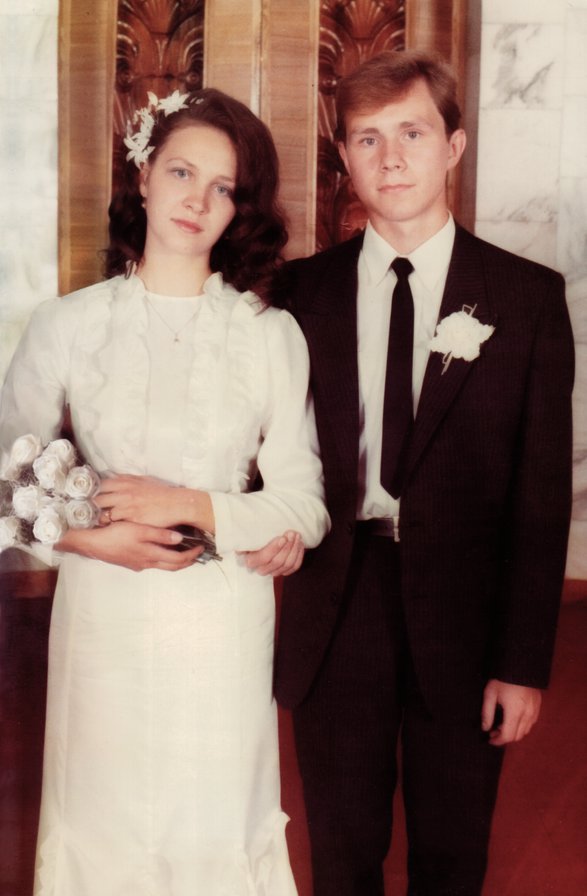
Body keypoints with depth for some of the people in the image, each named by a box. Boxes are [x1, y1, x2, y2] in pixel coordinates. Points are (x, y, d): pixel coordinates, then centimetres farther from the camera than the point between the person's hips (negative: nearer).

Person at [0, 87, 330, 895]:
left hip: (224, 631, 0)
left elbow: (305, 507, -3)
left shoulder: (272, 334, -3)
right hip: (103, 622, 1)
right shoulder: (68, 324, -1)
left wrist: (192, 506, -15)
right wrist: (92, 534, -14)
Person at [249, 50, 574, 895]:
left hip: (463, 631, -1)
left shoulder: (527, 296, -3)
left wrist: (524, 662, -7)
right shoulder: (303, 290, 1)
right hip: (334, 625, 1)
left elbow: (543, 492, -5)